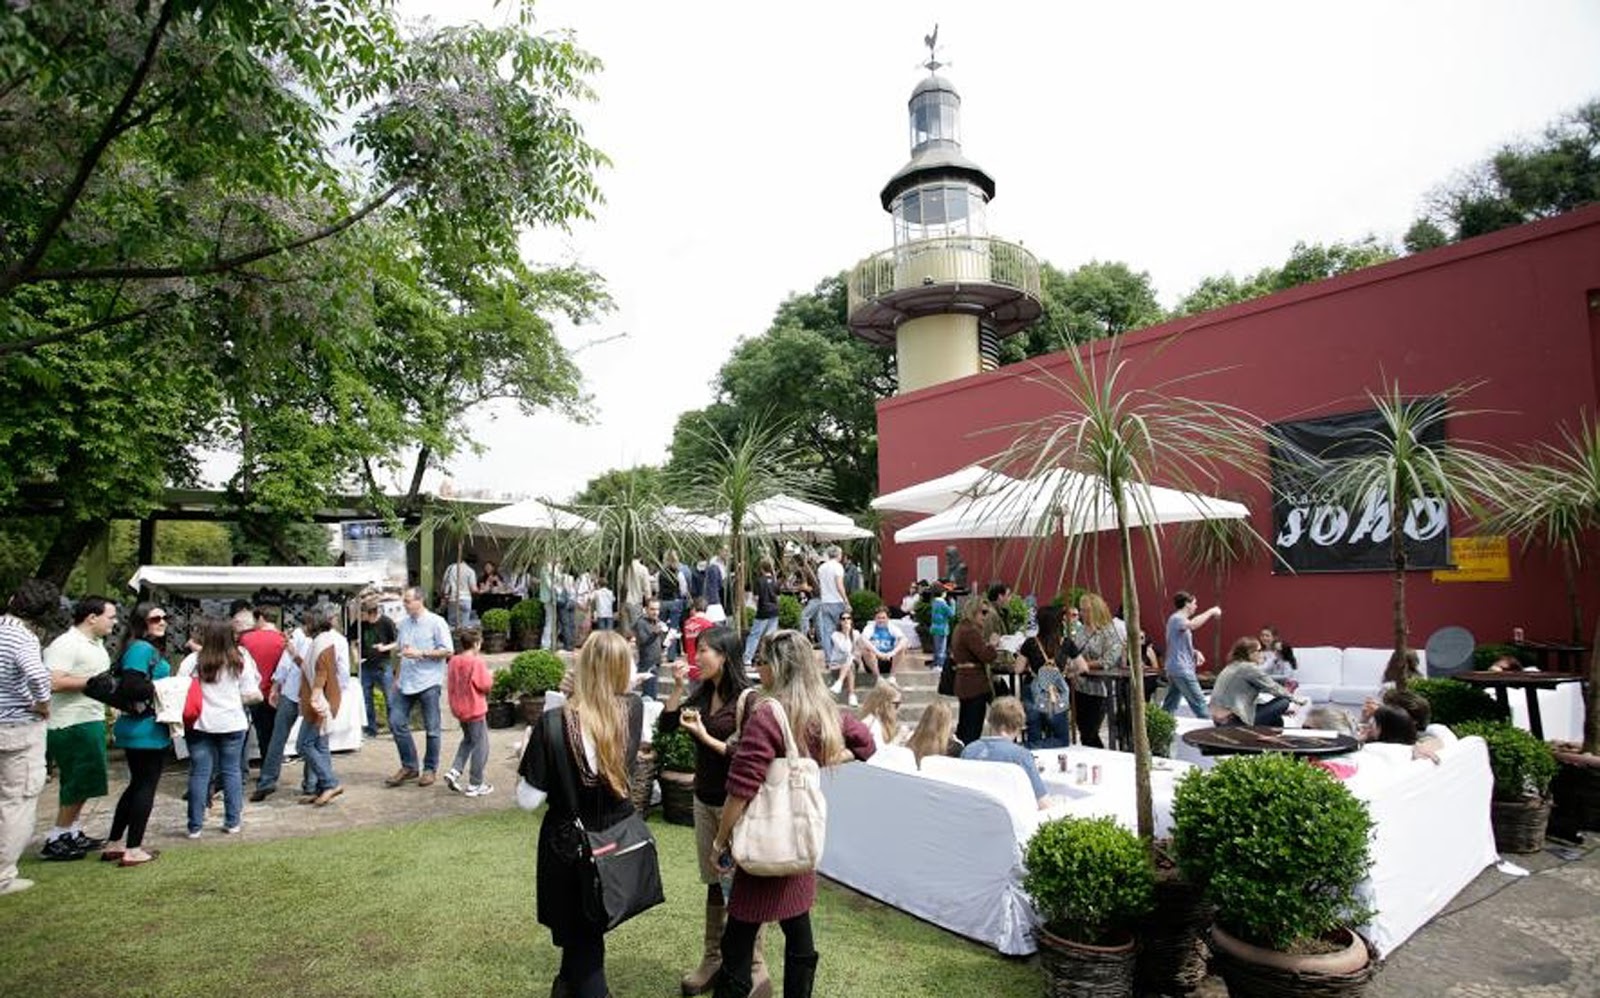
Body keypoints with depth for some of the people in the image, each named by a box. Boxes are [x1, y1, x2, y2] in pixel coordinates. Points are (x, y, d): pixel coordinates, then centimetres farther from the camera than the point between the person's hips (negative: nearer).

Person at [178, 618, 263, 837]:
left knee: (199, 773, 6)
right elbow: (250, 694, -1)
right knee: (231, 771, 10)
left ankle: (195, 826, 12)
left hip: (200, 724, -1)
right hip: (232, 723, 1)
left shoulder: (192, 661, -8)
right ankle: (233, 822, 15)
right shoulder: (240, 661, -3)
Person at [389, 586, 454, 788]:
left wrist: (420, 654, -19)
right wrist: (396, 679, 15)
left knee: (431, 729, 4)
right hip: (405, 682, 6)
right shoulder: (403, 623, 9)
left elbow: (448, 651, -11)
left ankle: (430, 769, 17)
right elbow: (401, 652, 19)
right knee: (396, 722, 3)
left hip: (428, 682, -6)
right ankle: (409, 766, 18)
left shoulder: (436, 622, -9)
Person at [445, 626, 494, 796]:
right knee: (481, 746, 4)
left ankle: (454, 771, 13)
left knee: (468, 740, 26)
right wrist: (489, 676, 0)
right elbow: (485, 685, -18)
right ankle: (475, 785, 9)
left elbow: (450, 683, 10)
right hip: (475, 709, -7)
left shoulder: (453, 661, 2)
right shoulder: (477, 662, -19)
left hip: (459, 709, 7)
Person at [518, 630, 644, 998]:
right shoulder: (633, 711, -13)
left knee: (580, 940, 18)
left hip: (569, 846, -4)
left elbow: (529, 800, -15)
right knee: (590, 929, 28)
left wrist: (527, 754, -1)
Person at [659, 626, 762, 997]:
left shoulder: (745, 698, -17)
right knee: (713, 882, 16)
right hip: (704, 799, 6)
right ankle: (713, 959, 29)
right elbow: (666, 726, 4)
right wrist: (677, 687, -6)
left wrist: (705, 736, -19)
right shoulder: (702, 694, 3)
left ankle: (753, 967, 20)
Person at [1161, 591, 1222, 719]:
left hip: (1177, 669, 10)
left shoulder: (1180, 619, 19)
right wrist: (1211, 612, -24)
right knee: (1199, 702, -6)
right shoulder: (1176, 619, -13)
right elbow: (1192, 625, -36)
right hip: (1182, 669, -10)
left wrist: (1196, 652, 6)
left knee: (1170, 704, 10)